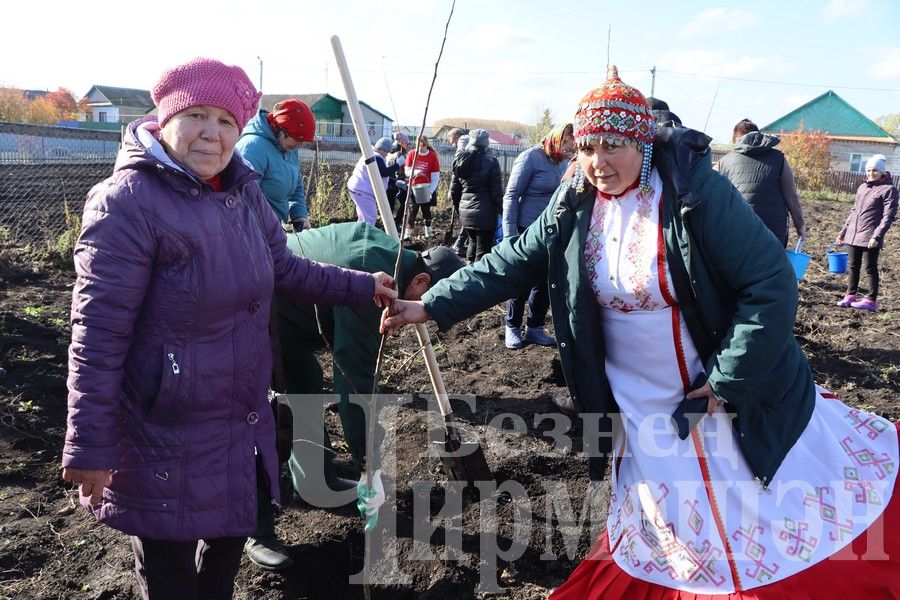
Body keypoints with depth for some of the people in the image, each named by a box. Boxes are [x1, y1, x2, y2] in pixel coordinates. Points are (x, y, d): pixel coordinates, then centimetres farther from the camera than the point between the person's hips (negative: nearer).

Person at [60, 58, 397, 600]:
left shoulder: (244, 193, 3)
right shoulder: (129, 202, -20)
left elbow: (286, 270, 15)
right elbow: (98, 334, -21)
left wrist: (364, 286, 12)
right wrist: (90, 446, -19)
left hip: (242, 422, 7)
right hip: (166, 436, -7)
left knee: (230, 537, 26)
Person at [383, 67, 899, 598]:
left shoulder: (697, 191, -20)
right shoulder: (573, 207, -6)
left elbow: (772, 286, -20)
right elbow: (509, 265, -1)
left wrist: (724, 380, -19)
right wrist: (430, 306, -6)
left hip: (736, 389, -3)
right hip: (645, 409, 4)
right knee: (677, 541, 18)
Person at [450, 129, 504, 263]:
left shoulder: (460, 161, 4)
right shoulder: (490, 162, -11)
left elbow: (454, 190, 9)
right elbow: (497, 191, -10)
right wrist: (501, 211, 1)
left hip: (465, 213, 6)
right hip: (485, 214, -5)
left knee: (473, 242, 24)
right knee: (483, 249, 2)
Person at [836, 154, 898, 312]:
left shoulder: (888, 189, -6)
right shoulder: (862, 187, 14)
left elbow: (888, 216, -12)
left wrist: (877, 236, -20)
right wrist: (843, 231, 18)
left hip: (870, 238, -6)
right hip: (853, 235, 6)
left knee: (870, 268, 1)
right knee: (852, 267, 11)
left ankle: (871, 300, 7)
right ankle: (850, 295, 20)